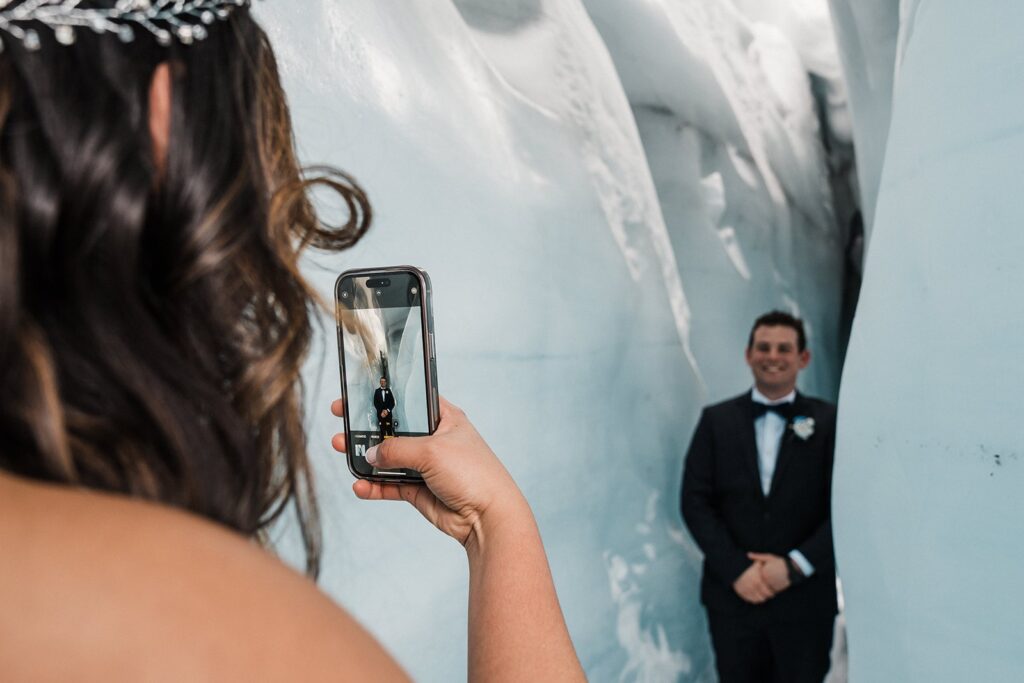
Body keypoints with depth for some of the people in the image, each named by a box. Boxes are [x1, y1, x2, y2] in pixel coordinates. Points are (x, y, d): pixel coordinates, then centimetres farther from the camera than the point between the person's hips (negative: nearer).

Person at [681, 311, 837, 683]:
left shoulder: (829, 422, -1)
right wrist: (736, 569, -10)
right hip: (732, 596, 1)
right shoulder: (716, 420, 3)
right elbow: (695, 501, -1)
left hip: (805, 600, -1)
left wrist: (795, 566, -12)